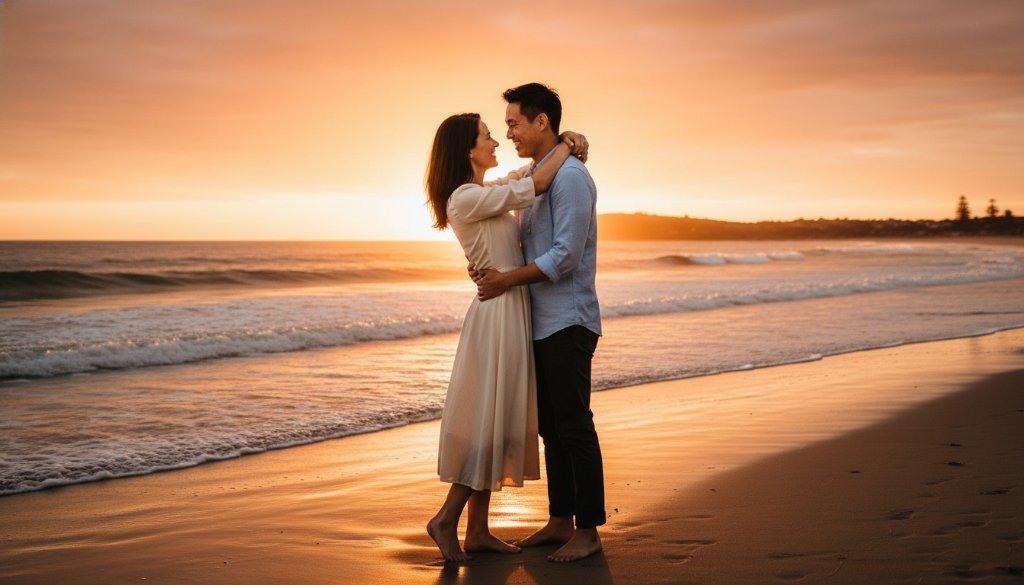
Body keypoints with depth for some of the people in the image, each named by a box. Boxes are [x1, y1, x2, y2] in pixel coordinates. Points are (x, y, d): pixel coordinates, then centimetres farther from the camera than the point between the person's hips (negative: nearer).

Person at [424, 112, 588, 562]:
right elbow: (536, 184, -18)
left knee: (497, 424, 10)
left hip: (511, 313, 10)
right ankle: (446, 518, 6)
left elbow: (528, 173, 25)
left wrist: (567, 144, 5)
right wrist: (568, 145, -3)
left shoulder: (488, 193, 14)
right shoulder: (465, 198, -14)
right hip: (498, 311, -10)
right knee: (488, 423, -5)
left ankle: (478, 531, 16)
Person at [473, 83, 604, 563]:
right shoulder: (536, 177, 16)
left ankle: (588, 530, 4)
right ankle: (560, 521, 22)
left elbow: (565, 255, -20)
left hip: (568, 323, -9)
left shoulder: (570, 177, -14)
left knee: (574, 426, -4)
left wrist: (506, 280, -15)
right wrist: (488, 260, 0)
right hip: (541, 322, 9)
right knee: (550, 426, 13)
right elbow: (522, 239, 20)